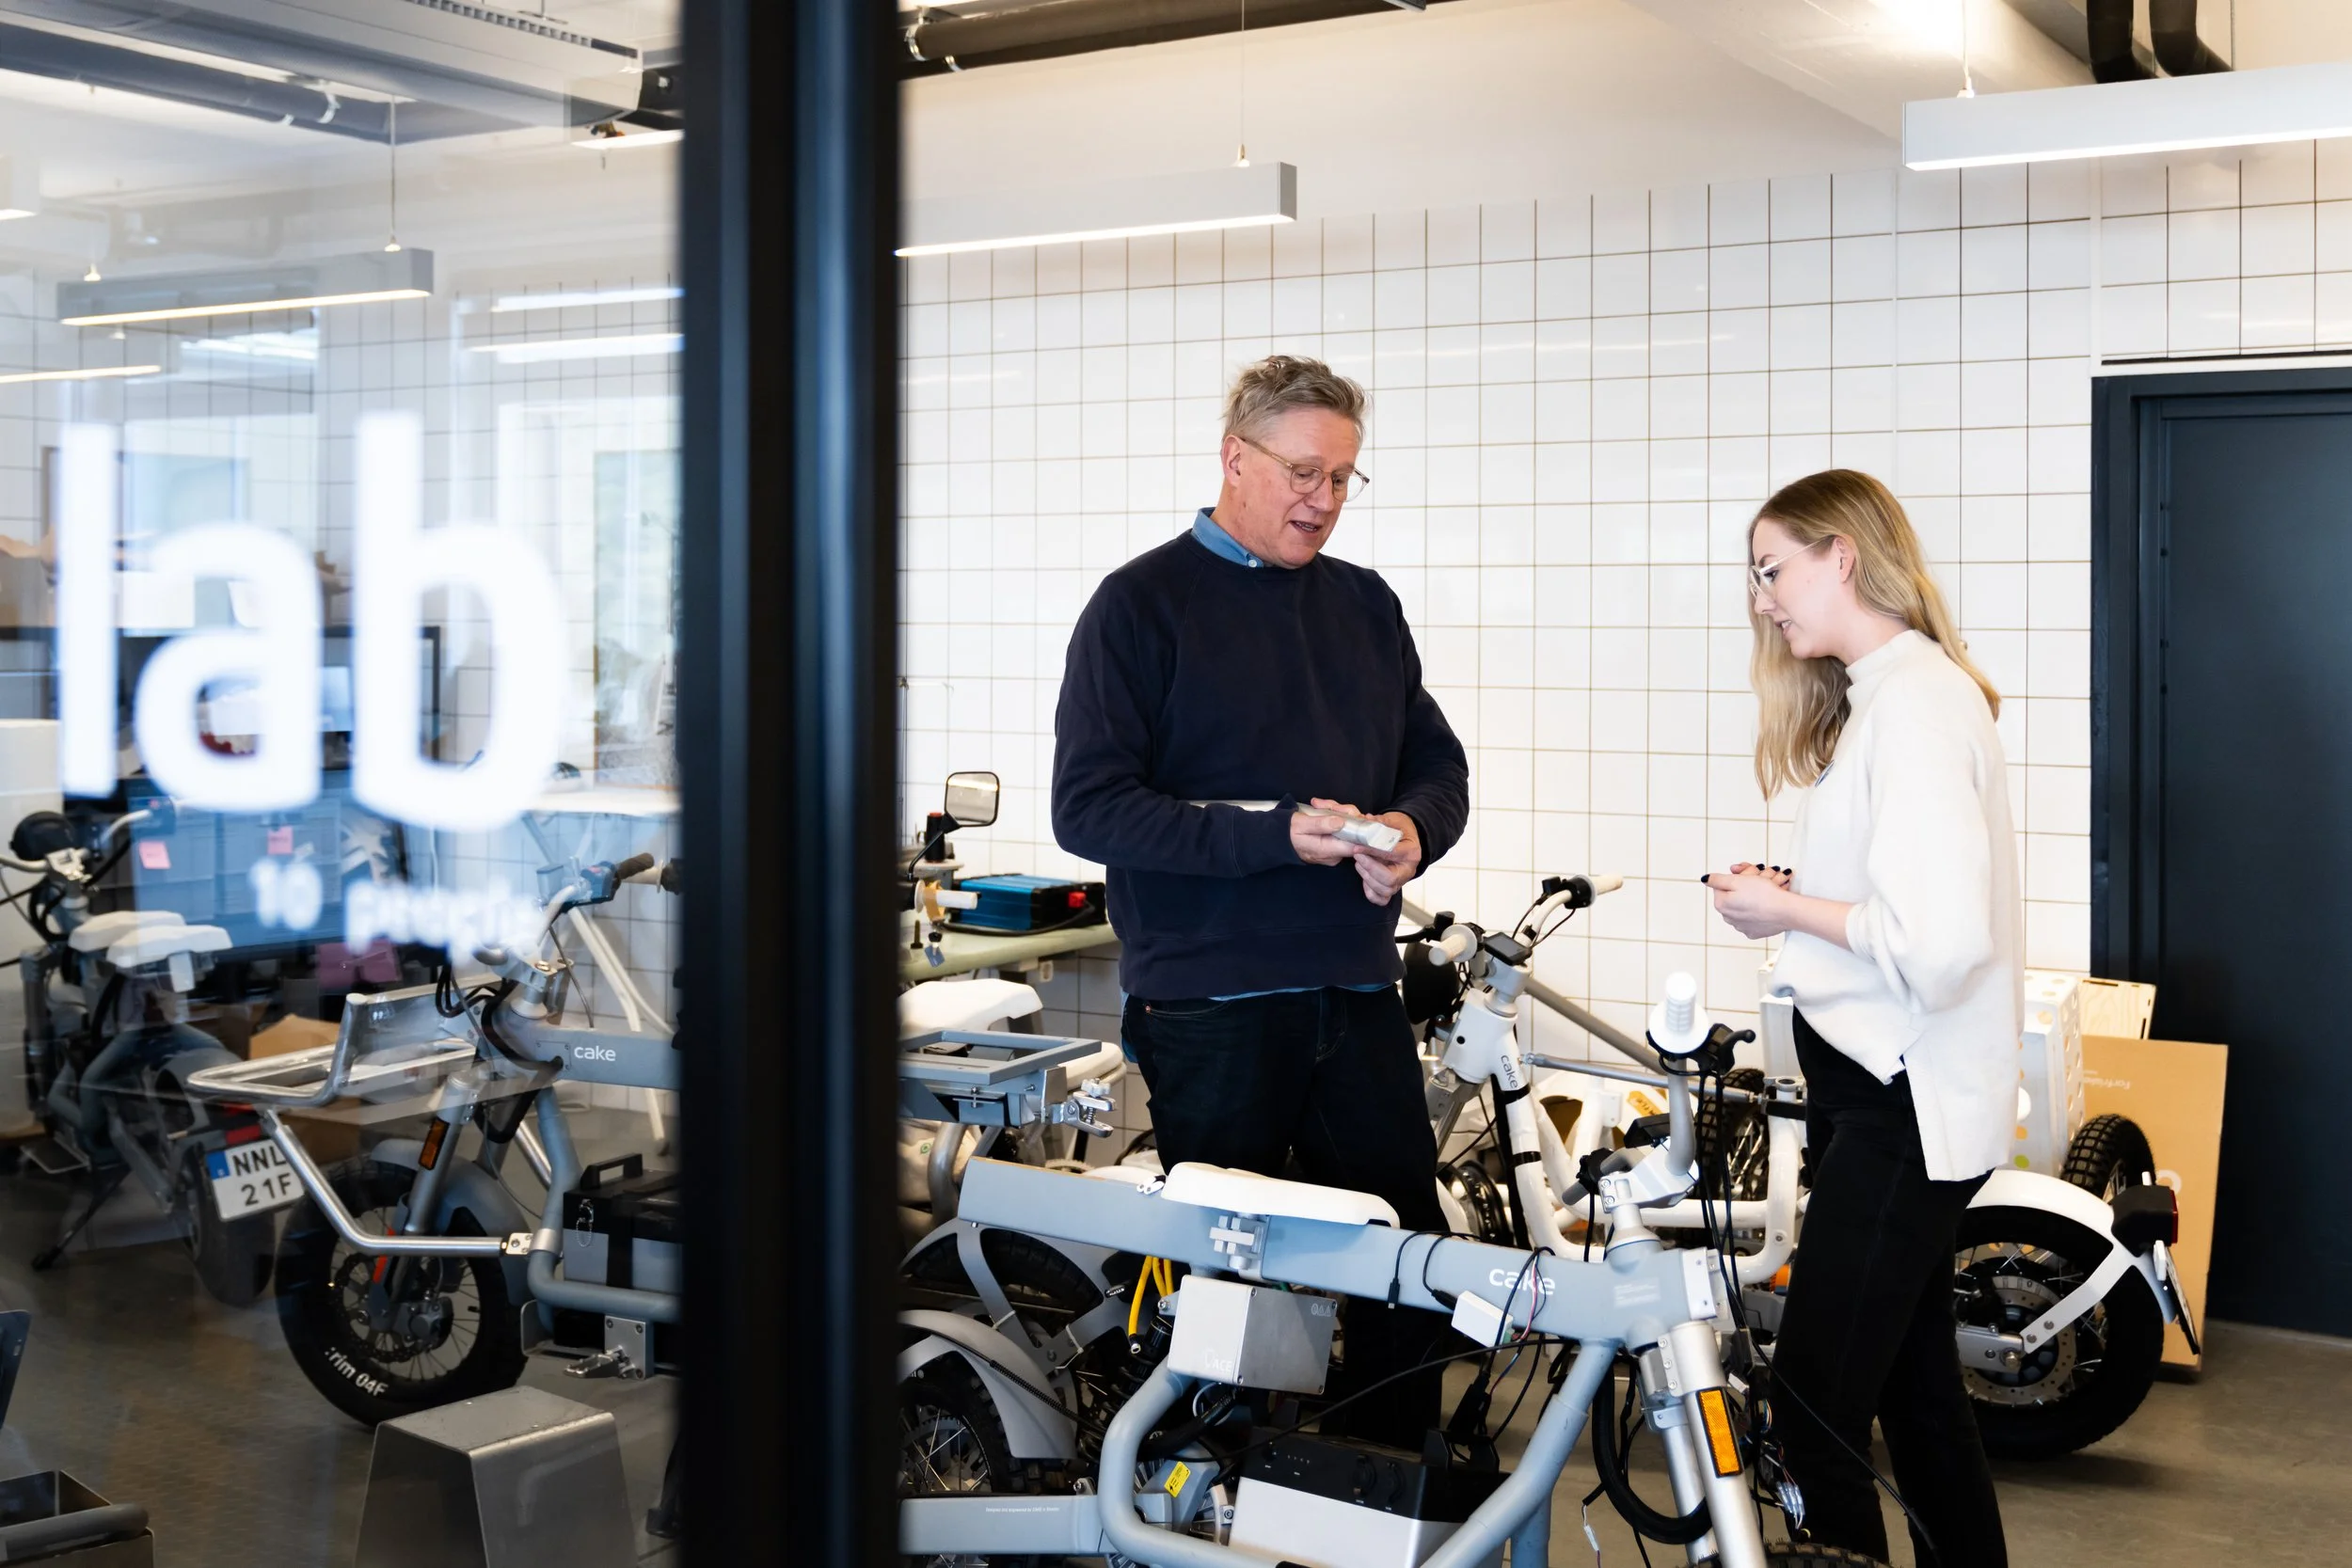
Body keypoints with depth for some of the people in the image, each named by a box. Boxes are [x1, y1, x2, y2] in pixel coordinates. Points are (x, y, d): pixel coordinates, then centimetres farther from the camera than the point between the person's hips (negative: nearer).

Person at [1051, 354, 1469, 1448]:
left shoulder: (1365, 604, 15)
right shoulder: (1142, 605, -2)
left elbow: (1438, 765, 18)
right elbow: (1089, 806, -11)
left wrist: (1410, 829, -6)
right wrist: (1275, 834, -19)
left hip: (1356, 992, 5)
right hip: (1210, 1002, -5)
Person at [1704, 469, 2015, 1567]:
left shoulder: (1915, 703, -17)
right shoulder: (1892, 693, 14)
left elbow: (1943, 940, -26)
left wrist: (1788, 909, -14)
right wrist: (1797, 894, 3)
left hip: (1901, 1103, -11)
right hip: (1890, 1092, 11)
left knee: (1816, 1407, -9)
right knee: (1915, 1387, 19)